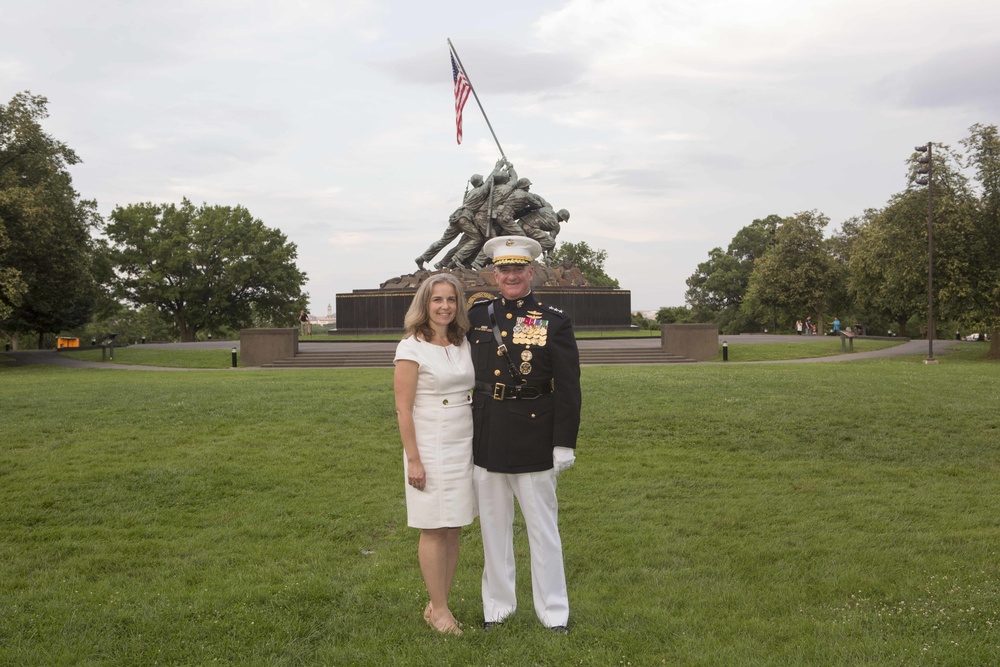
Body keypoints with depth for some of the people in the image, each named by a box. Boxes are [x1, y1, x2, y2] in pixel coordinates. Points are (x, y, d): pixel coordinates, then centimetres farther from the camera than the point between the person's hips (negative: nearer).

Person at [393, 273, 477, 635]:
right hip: (431, 448, -6)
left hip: (464, 446, 6)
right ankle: (438, 609, 15)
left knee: (453, 530, 10)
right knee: (435, 530, 2)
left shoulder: (463, 344, 8)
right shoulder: (412, 348, -10)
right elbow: (403, 408, -11)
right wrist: (413, 460, -14)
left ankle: (439, 605, 21)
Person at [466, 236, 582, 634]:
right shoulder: (477, 317, 5)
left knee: (543, 527, 7)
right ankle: (497, 607, 27)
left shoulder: (555, 323, -4)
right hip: (486, 436, 3)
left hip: (533, 438, -3)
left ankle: (554, 612, 19)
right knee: (493, 526, 13)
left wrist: (565, 443, -9)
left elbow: (568, 388, -5)